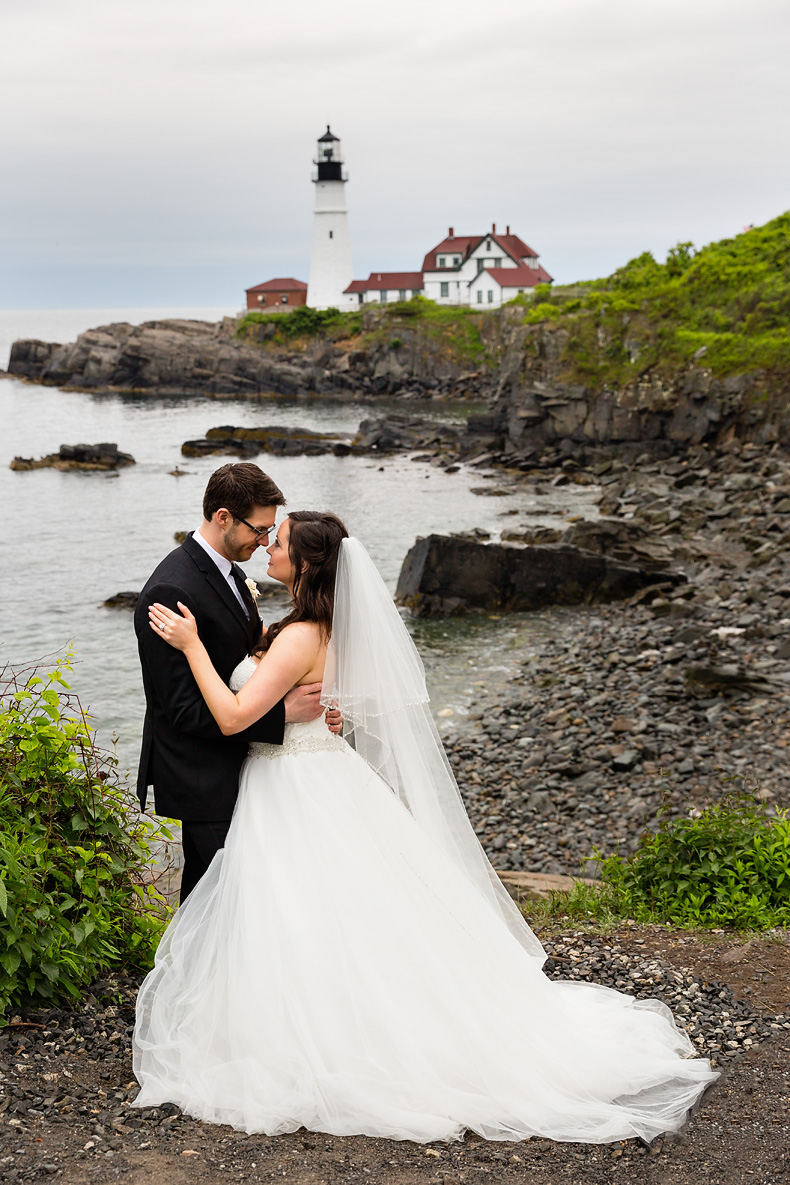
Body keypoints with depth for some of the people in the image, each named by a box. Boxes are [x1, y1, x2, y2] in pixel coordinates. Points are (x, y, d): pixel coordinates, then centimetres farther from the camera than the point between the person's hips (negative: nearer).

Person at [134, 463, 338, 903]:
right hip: (204, 779, -10)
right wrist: (284, 712, -27)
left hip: (230, 764, 10)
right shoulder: (172, 592, -23)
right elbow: (184, 710, -25)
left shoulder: (226, 569, 8)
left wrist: (313, 702, -4)